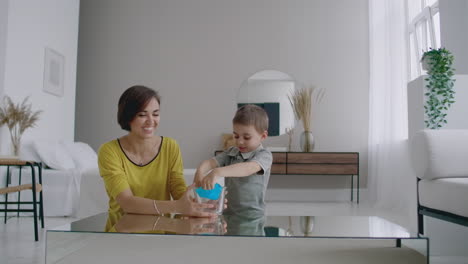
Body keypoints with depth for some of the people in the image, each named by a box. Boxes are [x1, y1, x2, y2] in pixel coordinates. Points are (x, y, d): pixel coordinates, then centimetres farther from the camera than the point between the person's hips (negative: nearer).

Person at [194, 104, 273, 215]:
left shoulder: (265, 155, -6)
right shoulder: (230, 153, 10)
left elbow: (249, 168, -25)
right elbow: (210, 162, -4)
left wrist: (218, 172, -38)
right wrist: (200, 172, -26)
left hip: (252, 215, -4)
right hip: (228, 212, 4)